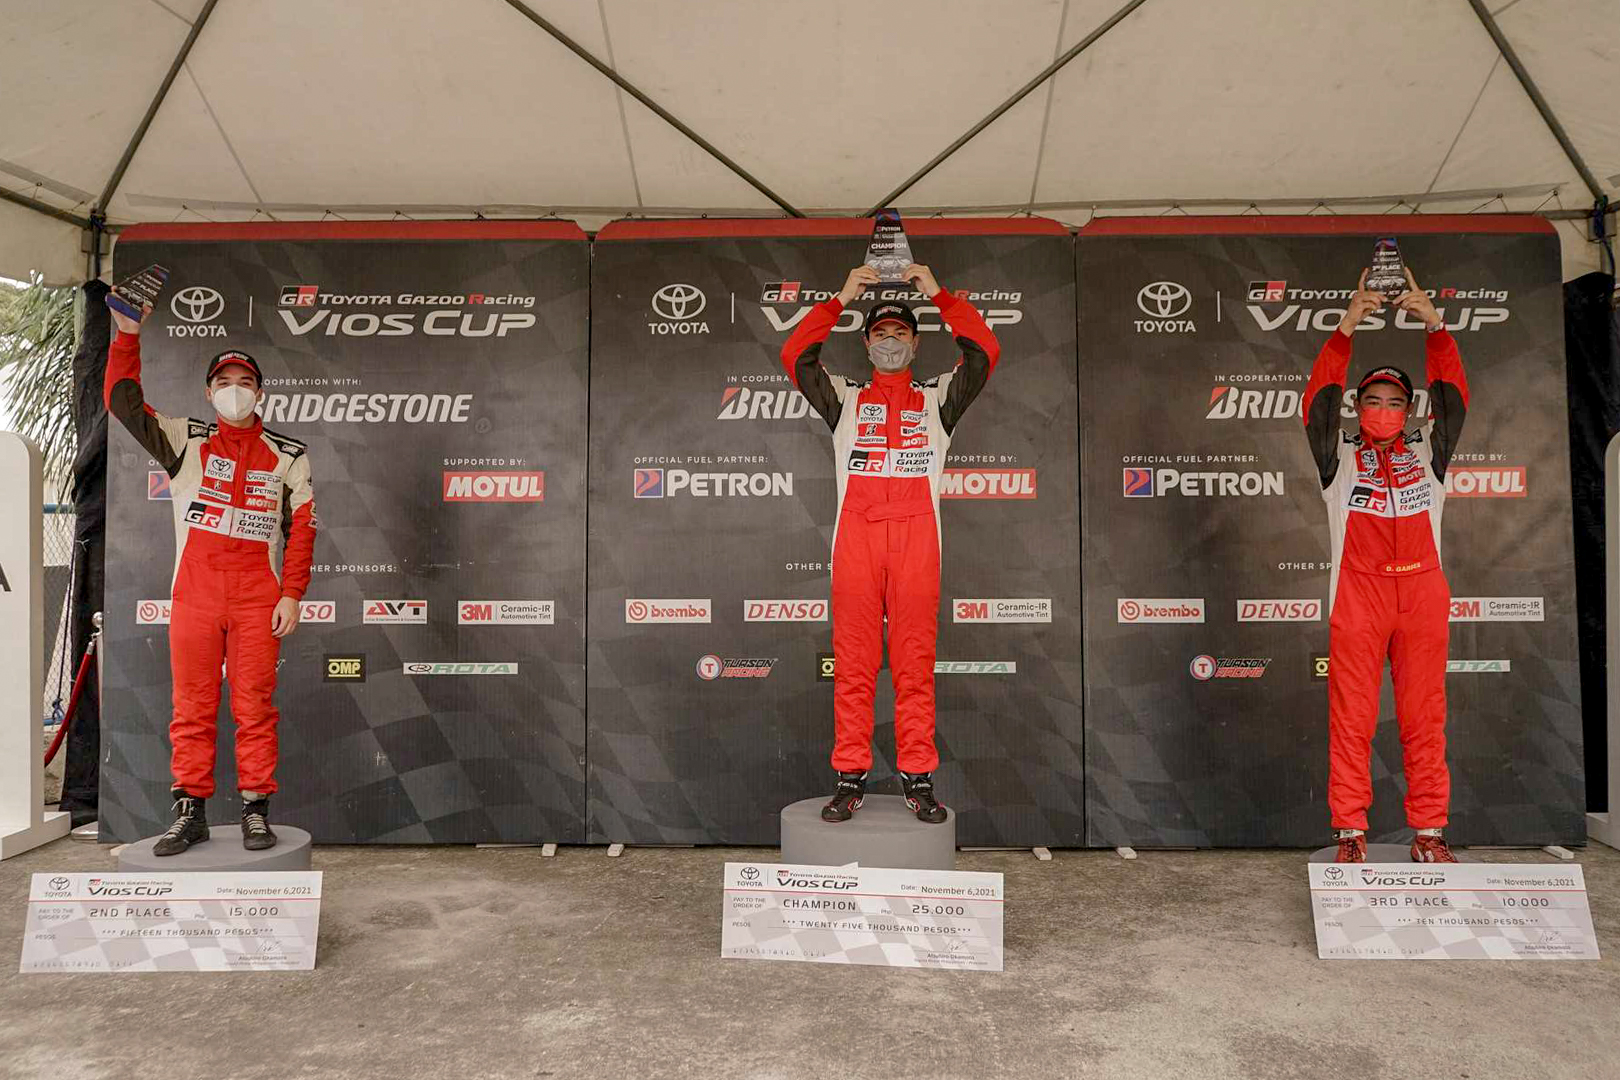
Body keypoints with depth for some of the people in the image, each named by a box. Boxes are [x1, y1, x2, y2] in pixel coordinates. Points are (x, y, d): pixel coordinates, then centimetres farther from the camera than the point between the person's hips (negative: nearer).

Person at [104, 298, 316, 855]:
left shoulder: (288, 456, 9)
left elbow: (302, 528, 5)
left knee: (255, 708, 0)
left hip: (258, 601, -1)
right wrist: (127, 334, -5)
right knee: (192, 708, 4)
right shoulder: (185, 442, 11)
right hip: (193, 596, 1)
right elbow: (122, 400, 5)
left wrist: (292, 595, -3)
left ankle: (256, 809, 7)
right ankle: (190, 811, 12)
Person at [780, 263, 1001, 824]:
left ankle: (918, 777, 4)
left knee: (916, 661, -2)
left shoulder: (937, 398, 21)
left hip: (916, 535, 0)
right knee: (853, 661, -2)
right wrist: (840, 299, 7)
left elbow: (984, 353, 7)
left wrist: (939, 295, 7)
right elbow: (796, 356, 8)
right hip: (856, 535, 0)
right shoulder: (845, 399, 21)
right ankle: (850, 778, 4)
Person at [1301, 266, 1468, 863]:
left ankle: (1429, 832, 12)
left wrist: (1434, 324, -7)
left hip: (1422, 593, 2)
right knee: (1352, 718, -1)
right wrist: (1347, 328, -11)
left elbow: (1453, 394, 4)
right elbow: (1319, 398, -3)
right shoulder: (1339, 454, 10)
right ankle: (1351, 832, 4)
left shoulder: (1427, 449, 15)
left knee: (1424, 718, 4)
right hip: (1357, 594, -2)